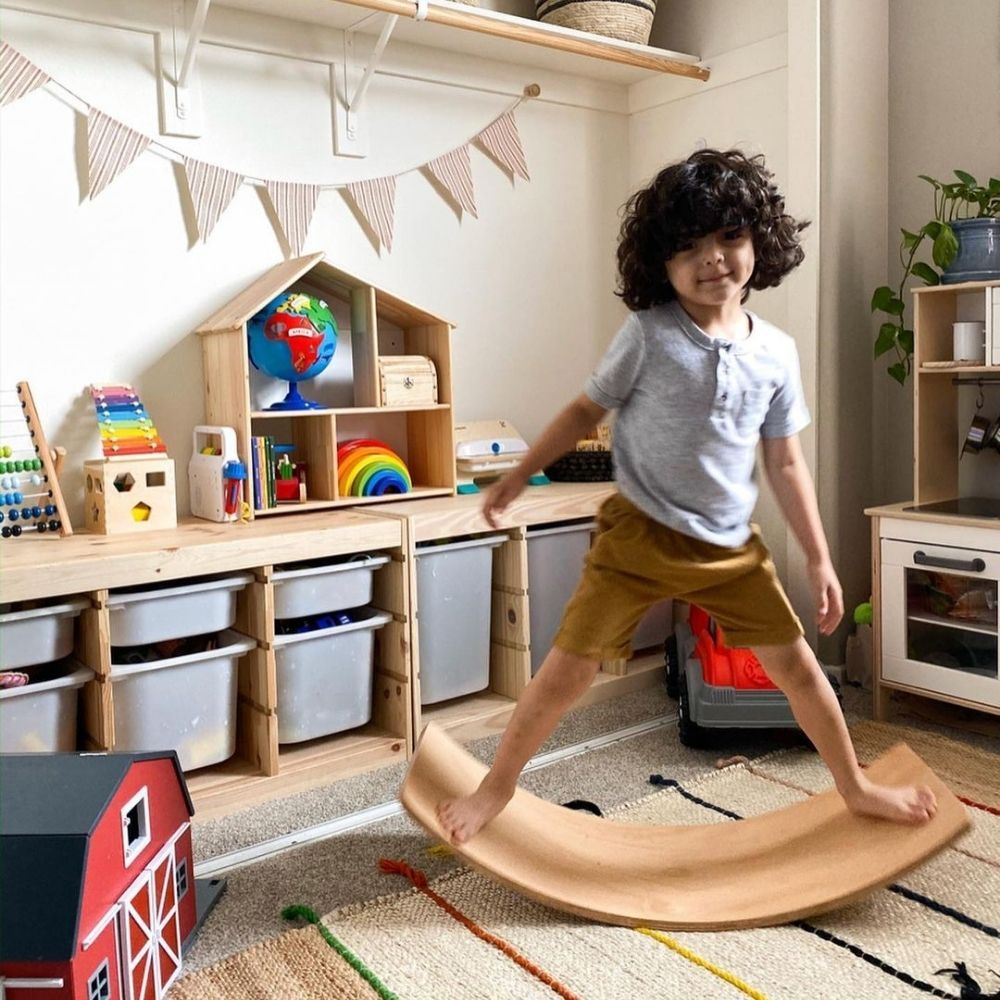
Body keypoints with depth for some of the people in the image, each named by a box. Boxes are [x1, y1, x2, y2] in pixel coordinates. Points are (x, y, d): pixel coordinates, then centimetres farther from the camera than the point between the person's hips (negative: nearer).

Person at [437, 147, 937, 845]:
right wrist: (520, 476, 3)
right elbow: (588, 410, 1)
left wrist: (820, 560, 7)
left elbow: (786, 464, 6)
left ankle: (855, 787, 36)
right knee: (568, 669, -4)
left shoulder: (776, 353, 0)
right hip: (640, 533, -3)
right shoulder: (649, 334, -10)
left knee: (796, 664, 12)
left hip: (733, 547, 4)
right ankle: (498, 786, 19)